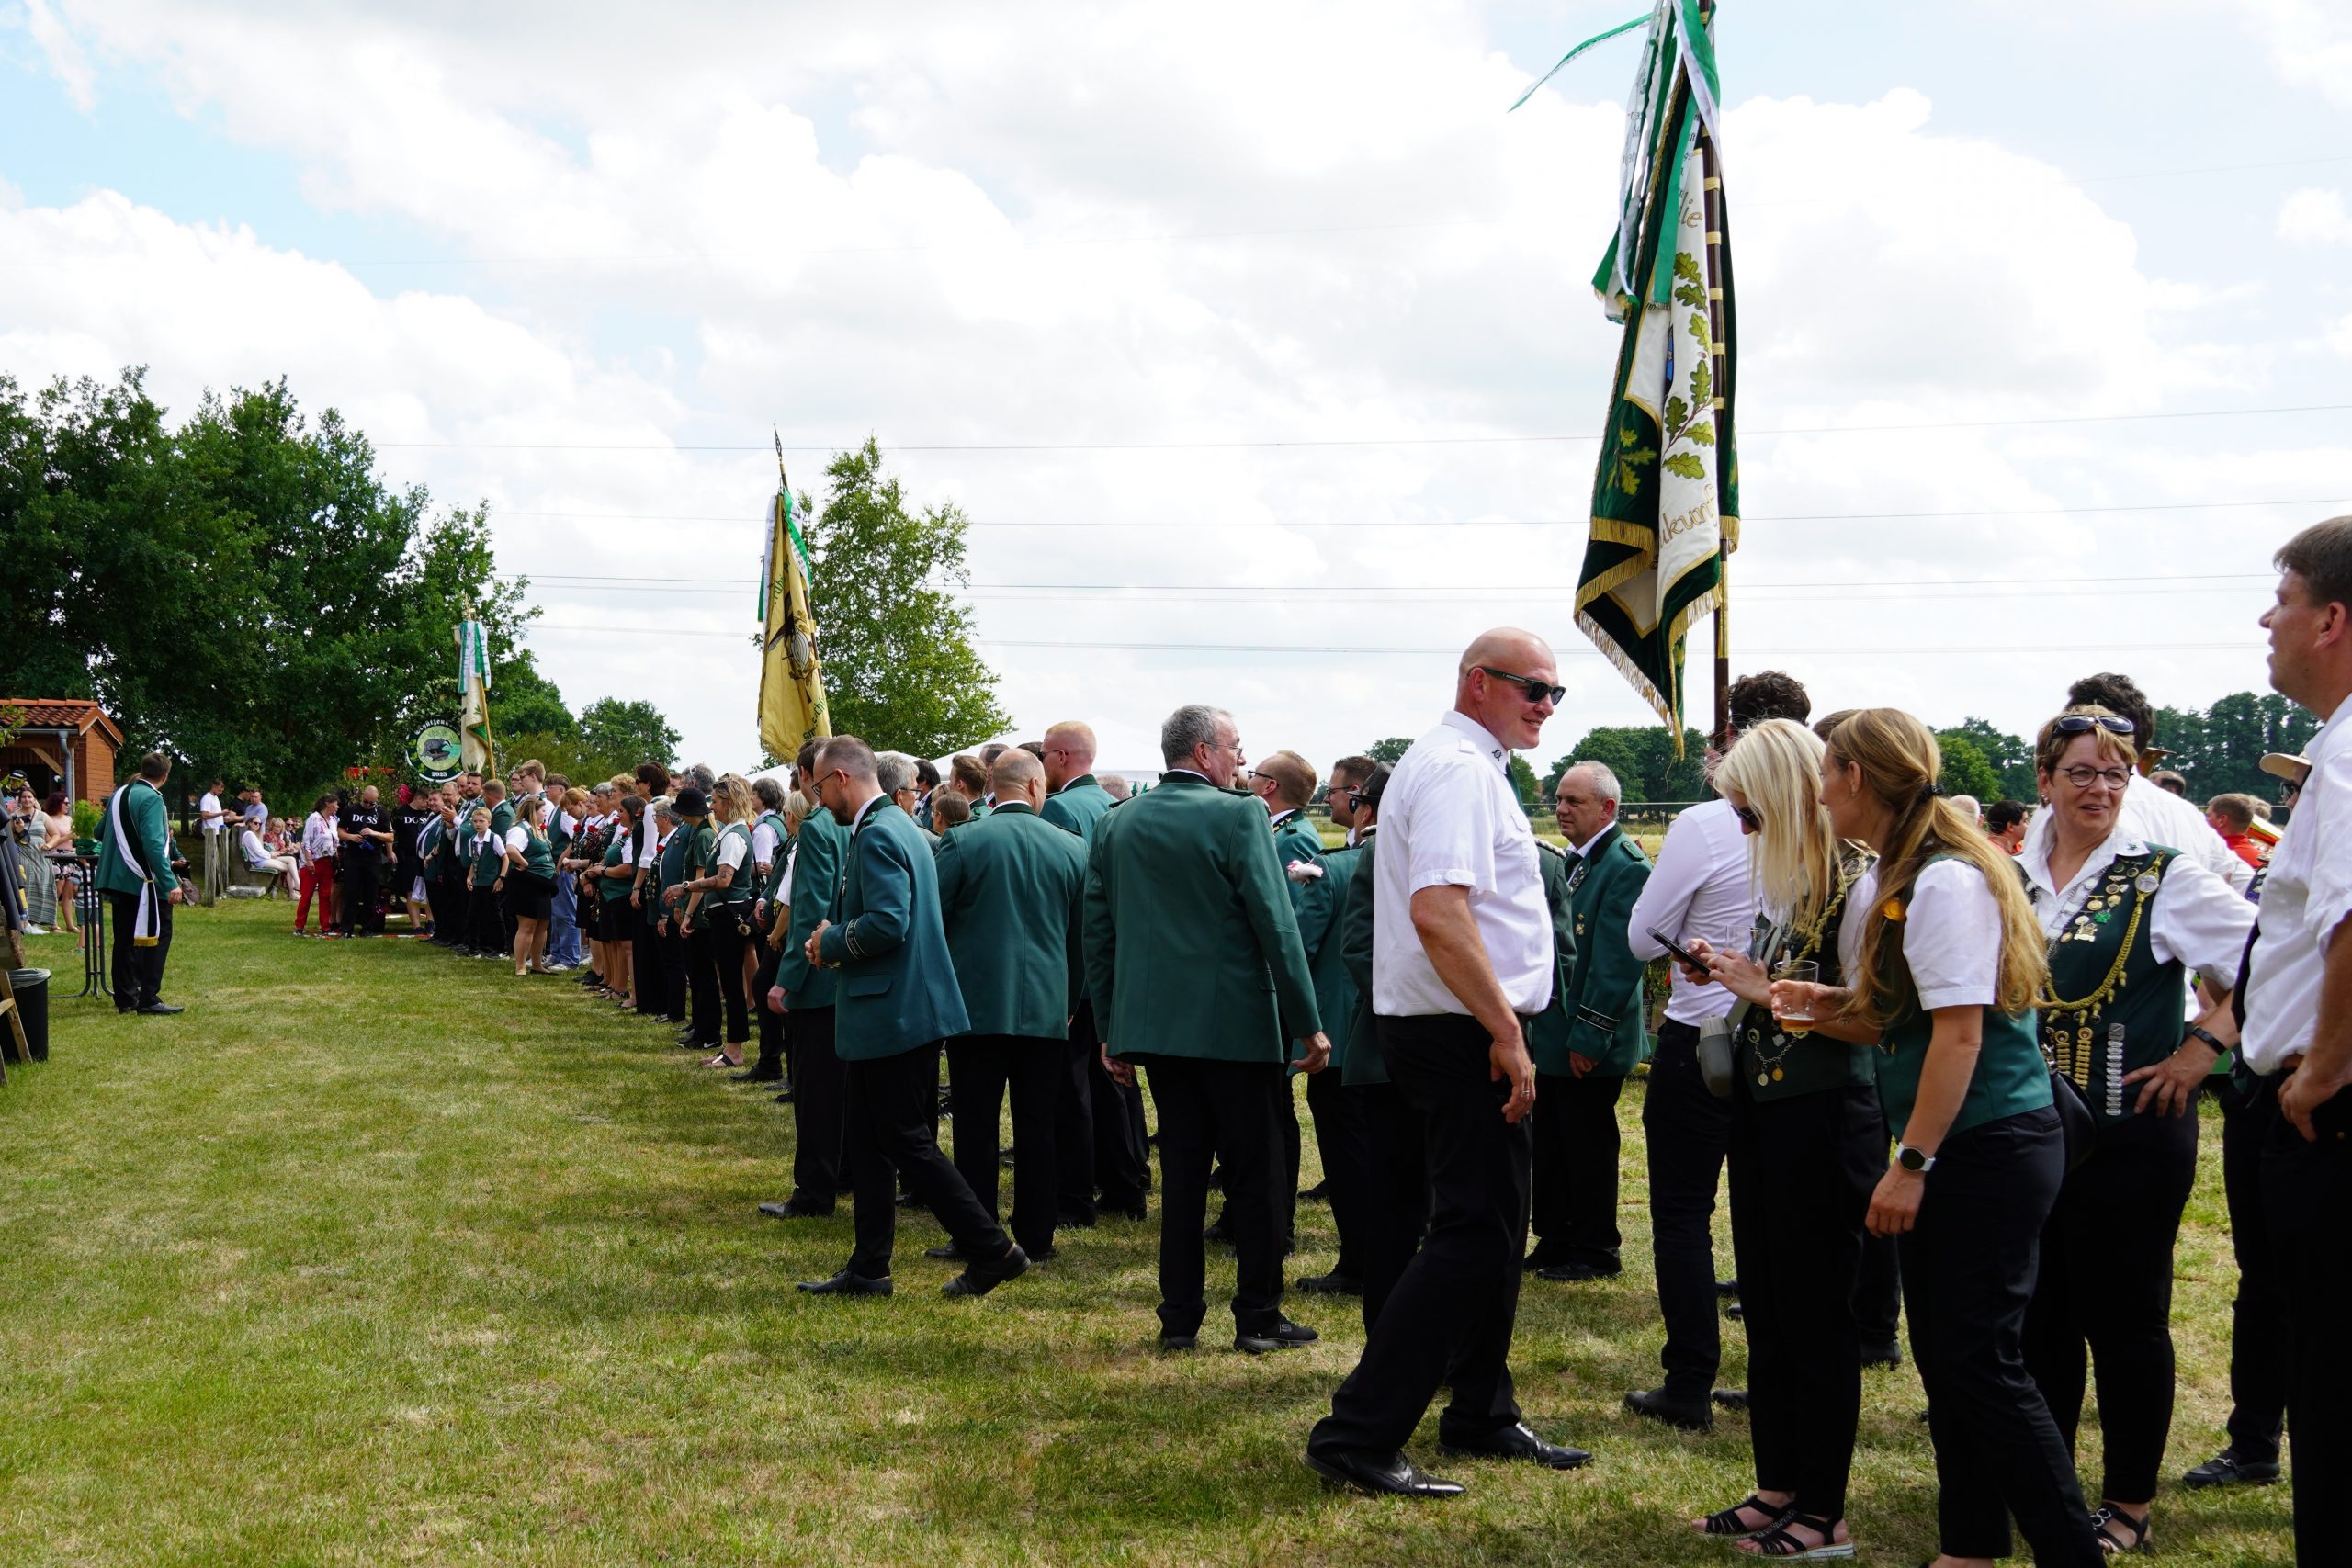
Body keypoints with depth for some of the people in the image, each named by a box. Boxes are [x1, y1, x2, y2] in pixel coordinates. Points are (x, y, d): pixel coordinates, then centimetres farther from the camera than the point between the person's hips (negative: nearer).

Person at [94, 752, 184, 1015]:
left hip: (117, 879, 8)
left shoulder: (118, 795, 10)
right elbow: (153, 845, -24)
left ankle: (125, 998, 16)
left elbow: (100, 832, 22)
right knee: (157, 936, -1)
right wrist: (170, 883, -25)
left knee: (125, 939, 13)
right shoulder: (151, 799, -15)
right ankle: (148, 999, -4)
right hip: (145, 882, -8)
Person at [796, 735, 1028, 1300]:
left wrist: (831, 942, -11)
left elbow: (886, 923, -27)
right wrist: (836, 940, 11)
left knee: (908, 1142, -4)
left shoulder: (877, 835, -17)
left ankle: (993, 1249, 0)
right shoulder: (899, 825, 15)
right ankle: (867, 1269, 20)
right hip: (894, 1011, 11)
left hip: (893, 1014, -11)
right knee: (868, 1142, 14)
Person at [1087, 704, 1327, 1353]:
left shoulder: (1114, 824, 7)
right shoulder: (1238, 815, -10)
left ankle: (1180, 1318, 13)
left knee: (1182, 1172, 11)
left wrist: (1110, 1028, 15)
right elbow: (1276, 925, -12)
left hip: (1152, 1023, 5)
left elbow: (1098, 932, 9)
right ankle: (1259, 1317, 10)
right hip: (1235, 1023, -5)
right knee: (1255, 1174, 5)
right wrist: (1308, 1024, -7)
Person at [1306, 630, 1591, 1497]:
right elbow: (1438, 912, -29)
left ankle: (1482, 1416, 29)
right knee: (1473, 1233, -9)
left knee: (1493, 1228, 17)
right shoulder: (1458, 770, -16)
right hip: (1466, 1034, -11)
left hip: (1472, 1034, 11)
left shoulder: (1463, 764, 19)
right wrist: (1506, 1032, -26)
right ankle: (1357, 1435, -7)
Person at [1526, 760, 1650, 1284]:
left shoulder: (1625, 867, -15)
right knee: (1551, 1142, 14)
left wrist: (1590, 1037, -20)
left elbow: (1618, 960, -20)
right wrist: (1540, 1021, 14)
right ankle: (1555, 1240, 25)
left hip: (1591, 1040, -9)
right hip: (1554, 1033, 9)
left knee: (1588, 1145, 1)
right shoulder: (1571, 863, 13)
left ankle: (1596, 1252, 13)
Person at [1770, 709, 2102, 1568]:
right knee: (1941, 1351, 13)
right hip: (1943, 1148, 10)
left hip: (1993, 1144, -10)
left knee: (1979, 1359, -8)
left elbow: (1959, 1031, -23)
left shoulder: (1946, 882, -18)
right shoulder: (1880, 884, 11)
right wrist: (1822, 1006, -1)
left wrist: (1912, 1163, -22)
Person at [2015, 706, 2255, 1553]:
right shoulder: (2009, 880, 7)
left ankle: (2130, 1502, 18)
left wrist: (2202, 1048, -14)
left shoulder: (2165, 880, -6)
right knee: (2039, 1309, 12)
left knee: (2124, 1314, 4)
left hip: (2131, 1133, -4)